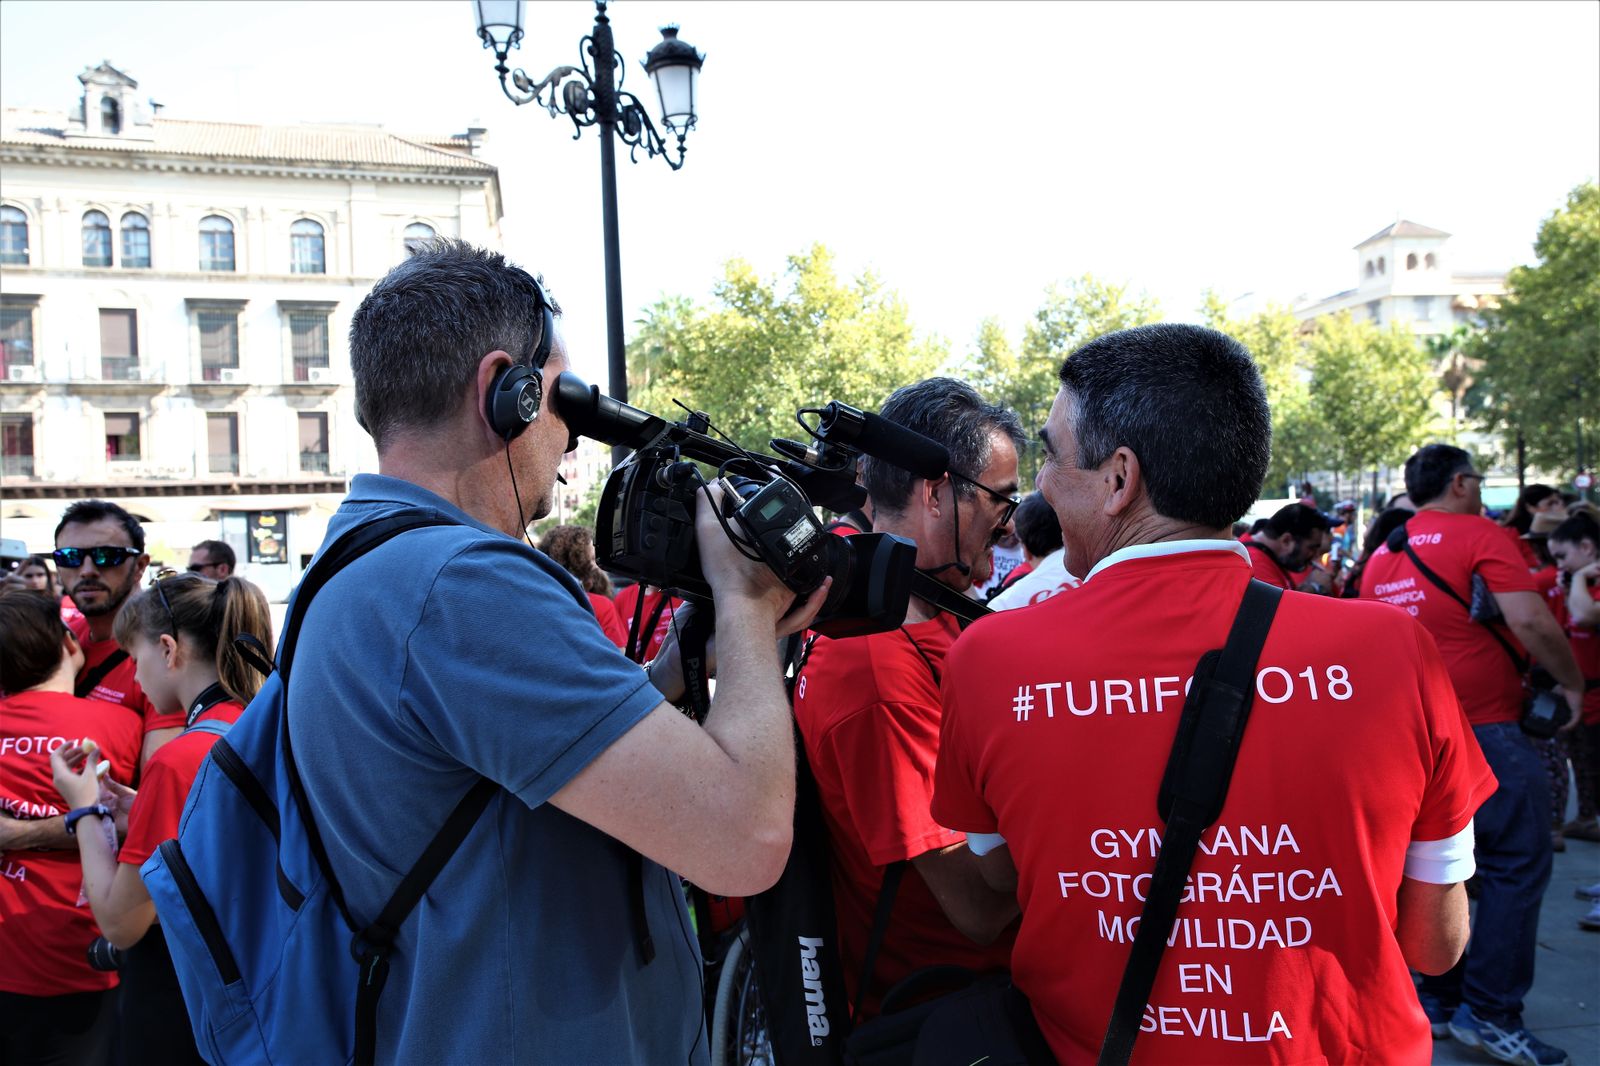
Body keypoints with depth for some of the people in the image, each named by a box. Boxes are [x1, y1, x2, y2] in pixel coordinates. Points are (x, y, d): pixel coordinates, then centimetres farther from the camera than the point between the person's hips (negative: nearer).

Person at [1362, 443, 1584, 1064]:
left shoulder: (1381, 555, 12)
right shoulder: (1479, 535, -8)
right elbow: (1529, 621, -18)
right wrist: (1572, 683, -3)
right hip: (1483, 727, -7)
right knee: (1519, 863, 2)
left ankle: (1439, 999, 21)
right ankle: (1489, 1011, 1)